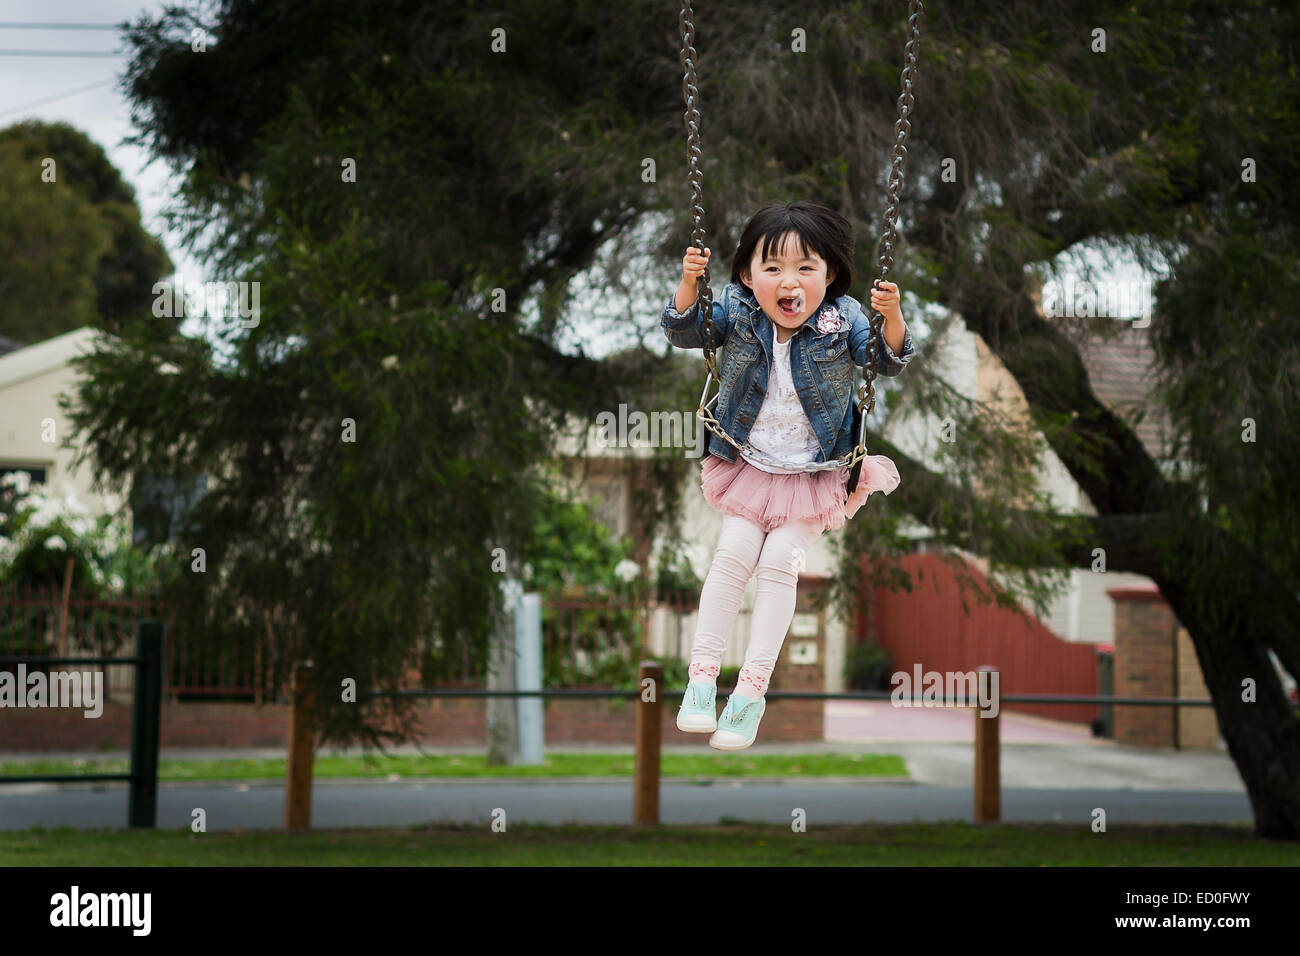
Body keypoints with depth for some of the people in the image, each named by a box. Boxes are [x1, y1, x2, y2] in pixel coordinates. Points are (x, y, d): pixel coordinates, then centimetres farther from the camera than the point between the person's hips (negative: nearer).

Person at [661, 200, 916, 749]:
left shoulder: (842, 320, -13)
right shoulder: (736, 312, -9)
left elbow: (889, 362, -13)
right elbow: (685, 333, -4)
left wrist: (891, 318, -33)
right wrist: (688, 285, -22)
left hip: (816, 474, -2)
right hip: (749, 465, 2)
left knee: (779, 562, -12)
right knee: (732, 553, -8)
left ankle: (753, 689, -8)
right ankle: (701, 675, -3)